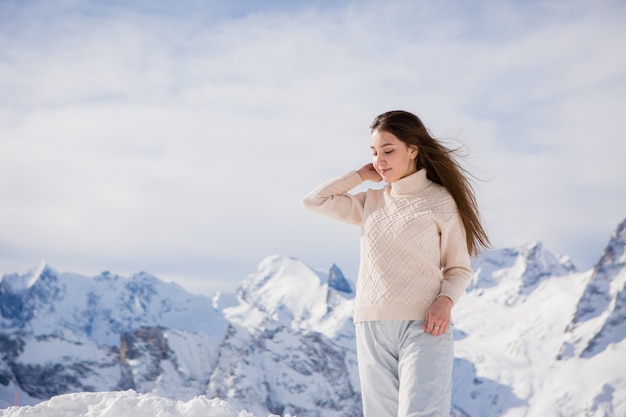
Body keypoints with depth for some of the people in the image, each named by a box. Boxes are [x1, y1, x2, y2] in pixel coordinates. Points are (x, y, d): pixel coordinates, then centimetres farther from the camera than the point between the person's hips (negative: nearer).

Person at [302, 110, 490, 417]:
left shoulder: (441, 201, 1)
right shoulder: (370, 202, 14)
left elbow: (459, 268, 3)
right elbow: (314, 202, 10)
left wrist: (445, 300, -17)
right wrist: (361, 175, 12)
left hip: (423, 326, -5)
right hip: (372, 328, 5)